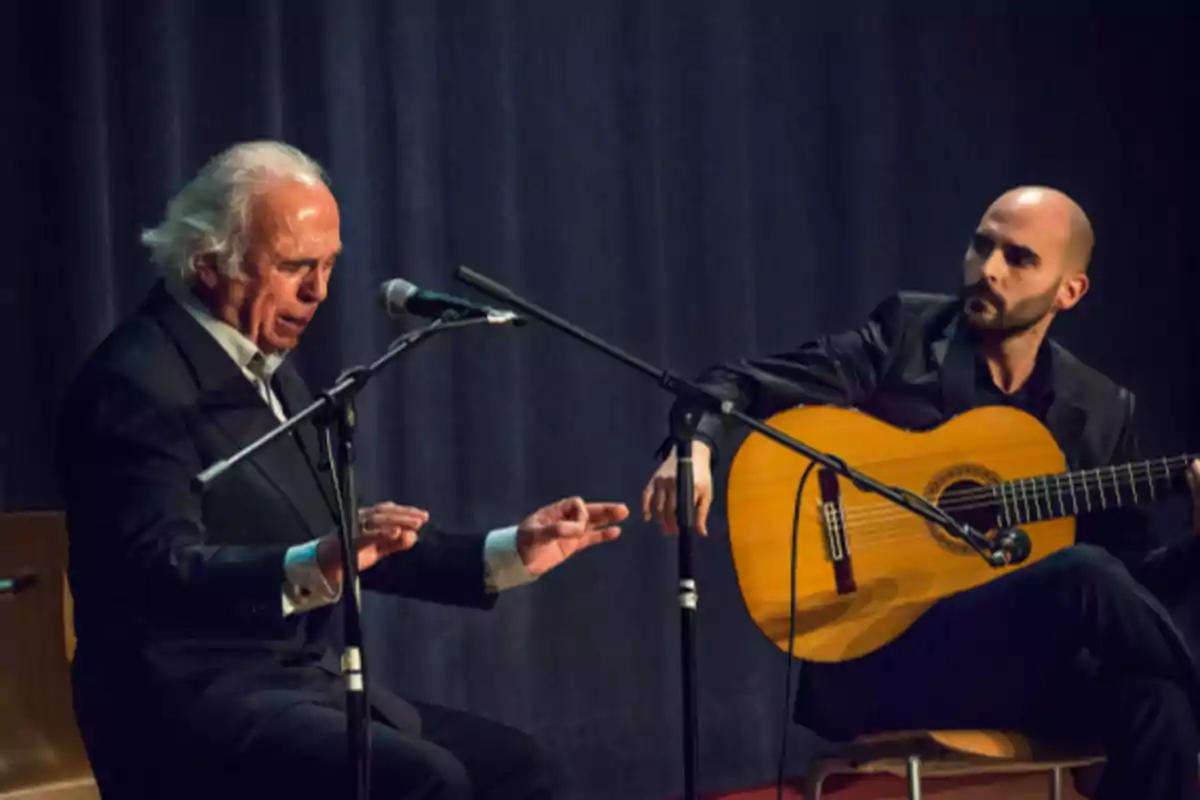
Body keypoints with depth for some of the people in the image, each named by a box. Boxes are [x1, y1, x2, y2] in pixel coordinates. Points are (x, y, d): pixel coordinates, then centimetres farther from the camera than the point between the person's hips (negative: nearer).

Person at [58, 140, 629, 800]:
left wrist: (512, 553, 10)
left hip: (302, 683, 10)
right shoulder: (138, 383, -14)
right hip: (190, 703, -10)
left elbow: (362, 546, 19)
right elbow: (160, 572, -27)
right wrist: (313, 567, -42)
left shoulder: (269, 372, 16)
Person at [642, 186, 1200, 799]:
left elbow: (1131, 577, 12)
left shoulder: (1101, 411, 11)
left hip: (1018, 660, 3)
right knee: (1083, 575, -30)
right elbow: (741, 382, 2)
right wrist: (694, 446, -20)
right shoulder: (906, 335, 3)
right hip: (880, 651, -3)